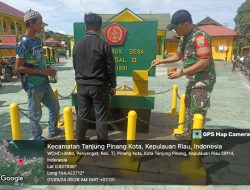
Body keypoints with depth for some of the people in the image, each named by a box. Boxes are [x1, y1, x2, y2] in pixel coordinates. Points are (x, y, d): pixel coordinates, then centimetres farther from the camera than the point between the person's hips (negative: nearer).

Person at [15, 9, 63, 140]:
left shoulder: (38, 40, 9)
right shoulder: (24, 43, -16)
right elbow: (18, 68, -18)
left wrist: (48, 70, 3)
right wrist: (42, 71, -20)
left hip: (44, 82, 8)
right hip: (33, 85, -8)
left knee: (55, 106, 17)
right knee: (36, 114, 6)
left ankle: (53, 130, 35)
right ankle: (37, 139, 24)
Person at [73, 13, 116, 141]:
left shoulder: (77, 45, 2)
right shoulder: (103, 45, -12)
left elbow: (75, 66, 10)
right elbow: (110, 68, -8)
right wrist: (112, 85, 3)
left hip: (82, 86, 5)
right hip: (99, 86, -4)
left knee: (82, 115, 16)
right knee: (101, 117, 7)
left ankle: (80, 140, 31)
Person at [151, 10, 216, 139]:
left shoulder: (200, 37, -21)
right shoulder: (184, 38, 8)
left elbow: (205, 62, -27)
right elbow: (179, 56, 20)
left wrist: (181, 72, -25)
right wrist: (161, 61, 10)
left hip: (203, 81, -10)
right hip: (192, 80, 10)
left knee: (197, 112, -3)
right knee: (188, 107, 20)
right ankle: (188, 132, 36)